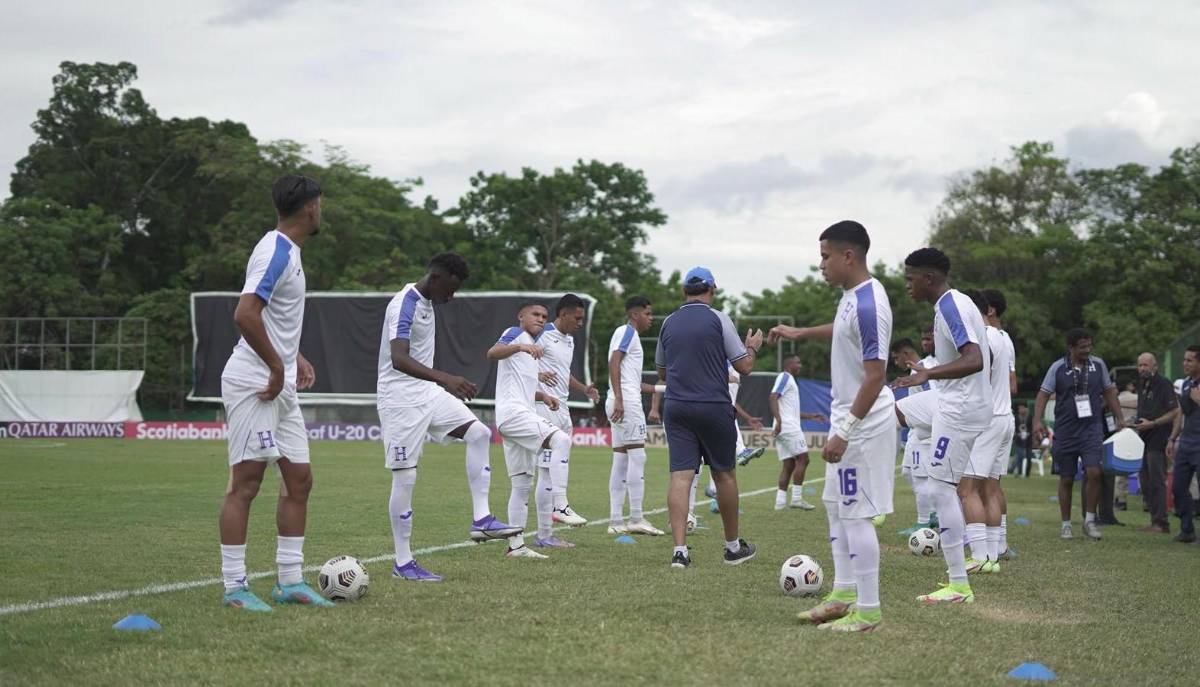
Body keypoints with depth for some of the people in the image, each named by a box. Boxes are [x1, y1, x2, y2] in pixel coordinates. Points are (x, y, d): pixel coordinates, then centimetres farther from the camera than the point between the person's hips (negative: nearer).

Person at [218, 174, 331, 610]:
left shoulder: (288, 251, 15)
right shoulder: (276, 252, -16)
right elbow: (245, 315, -27)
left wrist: (295, 359, 19)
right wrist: (277, 367, -20)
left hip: (281, 387, 10)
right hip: (254, 385, -10)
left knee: (299, 480, 9)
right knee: (245, 483, -5)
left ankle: (290, 582, 15)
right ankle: (235, 587, -1)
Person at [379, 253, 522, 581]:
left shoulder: (427, 302, 10)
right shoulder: (404, 305, -20)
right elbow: (398, 359, -36)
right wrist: (444, 378, -49)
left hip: (427, 392, 9)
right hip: (401, 397, -9)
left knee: (479, 433, -5)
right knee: (405, 477, -6)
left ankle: (481, 519, -4)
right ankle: (403, 564, 1)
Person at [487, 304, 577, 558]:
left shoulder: (530, 345, 27)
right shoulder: (516, 333, -1)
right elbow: (492, 353, -21)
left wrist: (543, 396, 18)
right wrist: (520, 347, -38)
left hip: (522, 412, 10)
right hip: (512, 410, -10)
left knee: (522, 483, 10)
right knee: (561, 440, -26)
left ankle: (515, 545, 13)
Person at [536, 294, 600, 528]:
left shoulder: (569, 340, 20)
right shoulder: (544, 334, -9)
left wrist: (584, 389, 17)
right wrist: (537, 375, -31)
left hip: (562, 406, 10)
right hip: (545, 402, -10)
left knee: (563, 456, 8)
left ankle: (560, 505, 12)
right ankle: (560, 506, -19)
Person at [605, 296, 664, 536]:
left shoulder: (631, 335, 25)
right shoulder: (627, 332, -5)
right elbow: (614, 363, -18)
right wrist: (618, 398, -26)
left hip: (623, 403, 10)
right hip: (626, 402, -10)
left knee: (621, 460, 7)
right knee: (637, 456, -9)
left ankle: (616, 520, 7)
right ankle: (636, 519, -10)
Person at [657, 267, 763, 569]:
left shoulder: (669, 323, 9)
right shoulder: (718, 319, -4)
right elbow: (745, 367, -3)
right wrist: (752, 347, 16)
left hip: (675, 406, 3)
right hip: (714, 406, -3)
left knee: (680, 476, -3)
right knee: (724, 475, 11)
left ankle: (680, 549, -15)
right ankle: (734, 546, 23)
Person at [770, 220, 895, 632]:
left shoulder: (868, 304, -22)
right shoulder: (852, 296, 8)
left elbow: (875, 376, -25)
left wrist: (845, 433, -26)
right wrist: (802, 333, 30)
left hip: (864, 424, -10)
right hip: (848, 418, 10)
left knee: (856, 514, -6)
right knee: (835, 506, 16)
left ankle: (868, 611, 0)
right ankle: (844, 594, 25)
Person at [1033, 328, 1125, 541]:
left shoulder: (1098, 365, 5)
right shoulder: (1058, 368, -2)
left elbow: (1108, 392, 16)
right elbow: (1043, 394, -3)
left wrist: (1120, 419, 15)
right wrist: (1037, 421, -16)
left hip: (1091, 429, 1)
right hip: (1065, 431, -1)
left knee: (1093, 473, -15)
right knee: (1066, 479, 5)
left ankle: (1089, 520, 0)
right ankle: (1066, 525, 16)